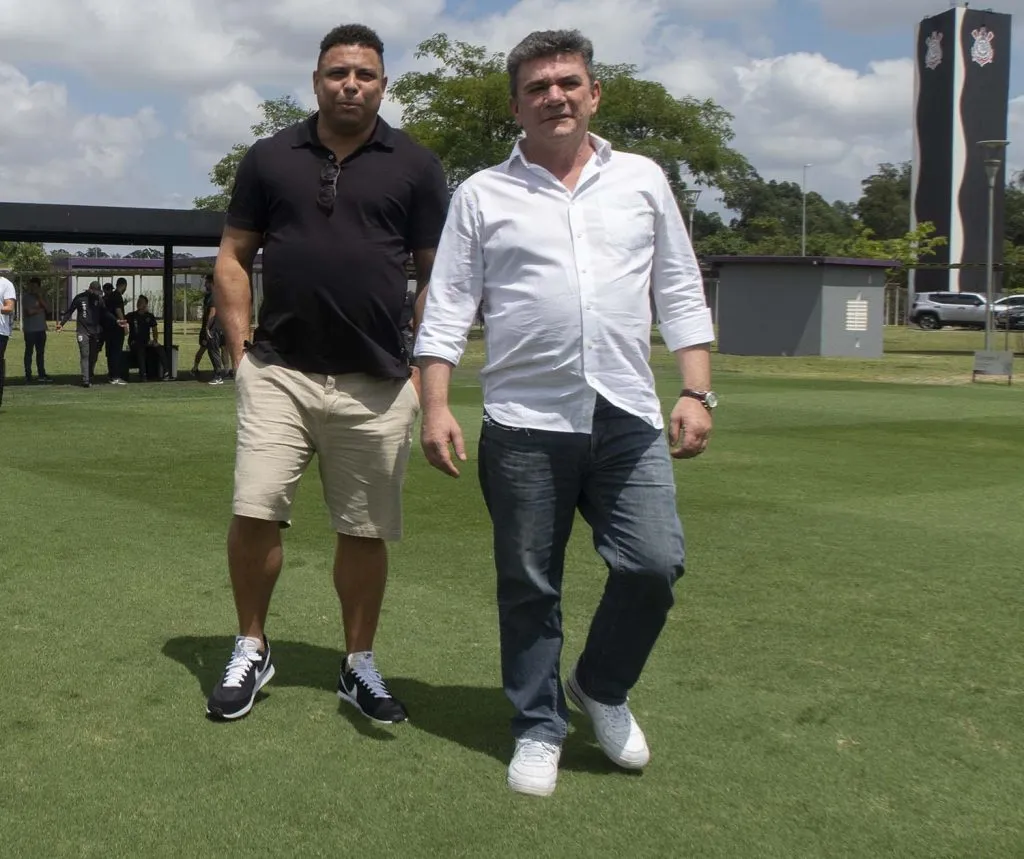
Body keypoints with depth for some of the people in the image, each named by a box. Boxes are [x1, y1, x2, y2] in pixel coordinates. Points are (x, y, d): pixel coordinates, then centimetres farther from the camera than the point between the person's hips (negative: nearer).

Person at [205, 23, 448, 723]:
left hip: (377, 385, 0)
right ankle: (251, 652, 15)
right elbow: (233, 259, 12)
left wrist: (425, 372, -1)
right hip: (278, 372, 1)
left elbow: (437, 276, 5)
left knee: (365, 531, 7)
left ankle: (360, 666, 23)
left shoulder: (415, 166, 4)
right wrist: (241, 350, 2)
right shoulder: (270, 158, 8)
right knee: (253, 513, -6)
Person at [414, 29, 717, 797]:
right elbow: (447, 309, 3)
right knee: (529, 587, 6)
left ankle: (601, 688, 23)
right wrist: (436, 408, -6)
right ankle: (539, 727, 24)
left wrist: (697, 394, 3)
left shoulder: (643, 181, 12)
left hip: (628, 418, 2)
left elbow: (682, 295, 12)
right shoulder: (482, 196, 6)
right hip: (525, 424, -1)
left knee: (655, 565, -4)